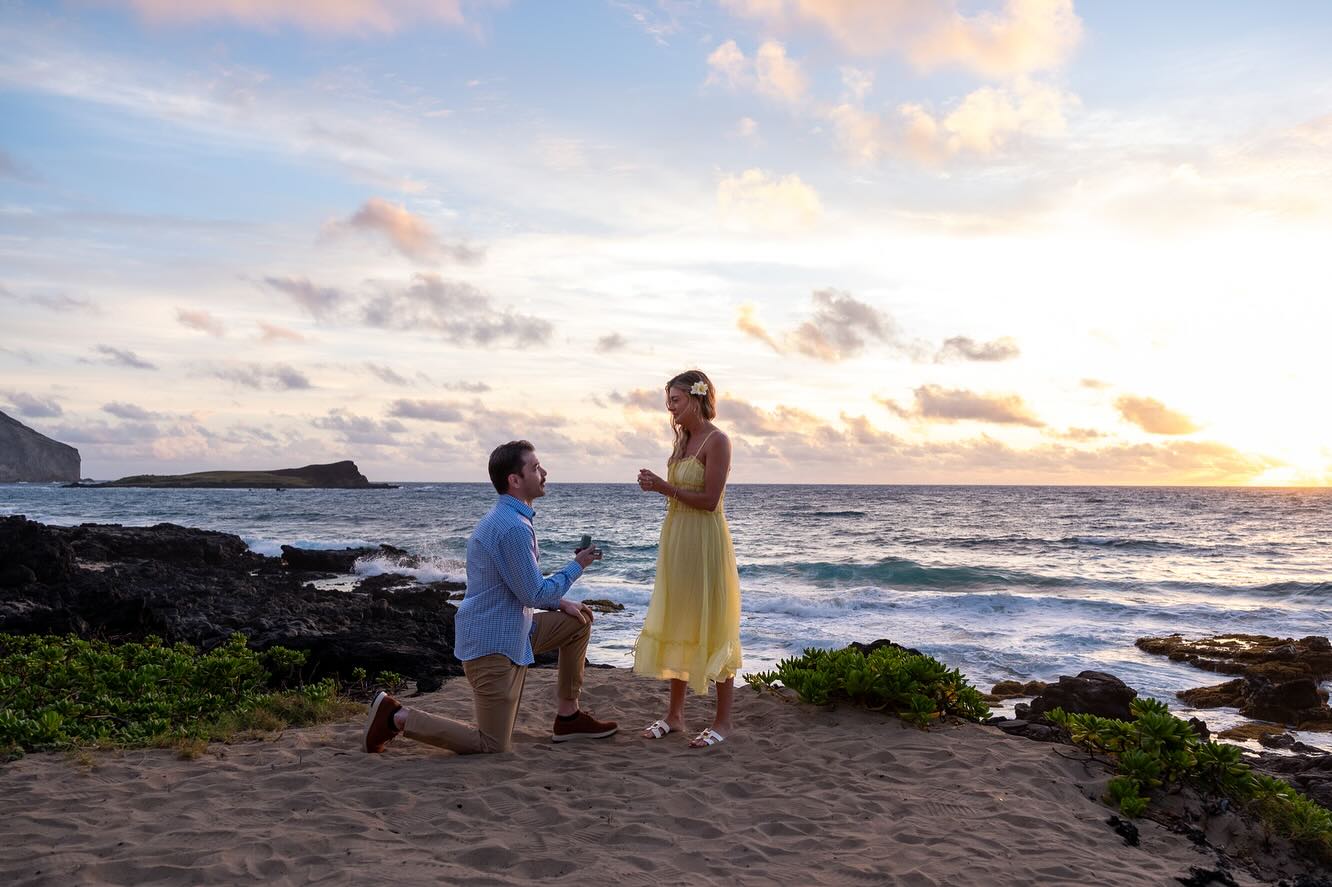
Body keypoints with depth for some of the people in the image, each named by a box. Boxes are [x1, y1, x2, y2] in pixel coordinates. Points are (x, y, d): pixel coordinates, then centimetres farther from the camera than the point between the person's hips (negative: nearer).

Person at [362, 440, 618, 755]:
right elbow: (534, 594, -20)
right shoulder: (514, 528, -23)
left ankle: (569, 716, 20)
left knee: (580, 621, 14)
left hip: (512, 630, 10)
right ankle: (396, 717, 1)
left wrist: (559, 603, 12)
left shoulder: (506, 518, 11)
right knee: (493, 746, -4)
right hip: (493, 643, -10)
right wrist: (577, 566, -7)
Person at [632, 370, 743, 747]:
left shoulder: (717, 441, -13)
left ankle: (723, 721, 10)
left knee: (711, 629, -1)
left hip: (705, 542, -9)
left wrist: (664, 487, -17)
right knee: (677, 625, 12)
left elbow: (709, 500, -18)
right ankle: (675, 713, 22)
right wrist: (656, 485, 2)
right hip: (676, 540, 9)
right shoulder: (683, 441, 12)